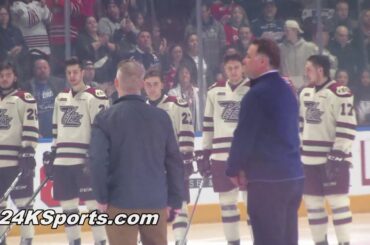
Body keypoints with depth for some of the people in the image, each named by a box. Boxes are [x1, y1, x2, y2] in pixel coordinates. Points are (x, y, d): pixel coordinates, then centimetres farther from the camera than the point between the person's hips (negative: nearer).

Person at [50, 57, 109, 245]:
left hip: (85, 160, -7)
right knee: (68, 205, 9)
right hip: (63, 161, 7)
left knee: (93, 204, -6)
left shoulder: (95, 97, -7)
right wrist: (52, 155, 17)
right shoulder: (61, 98, 16)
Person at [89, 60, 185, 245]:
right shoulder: (161, 117, 1)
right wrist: (175, 200, 11)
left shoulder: (106, 119, -8)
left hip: (121, 203, -3)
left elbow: (98, 161, -15)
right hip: (155, 202, 3)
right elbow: (174, 162, 4)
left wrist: (102, 197, -4)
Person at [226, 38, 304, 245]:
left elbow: (244, 135, -14)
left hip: (268, 178, -9)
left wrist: (234, 169, 1)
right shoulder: (286, 90, 14)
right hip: (293, 174, 9)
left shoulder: (258, 94, -14)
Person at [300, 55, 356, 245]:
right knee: (313, 202, 9)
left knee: (337, 201, -7)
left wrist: (337, 156, -19)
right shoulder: (306, 93, 12)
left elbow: (347, 128, -15)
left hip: (333, 159, -7)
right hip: (309, 159, 7)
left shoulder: (340, 93, -12)